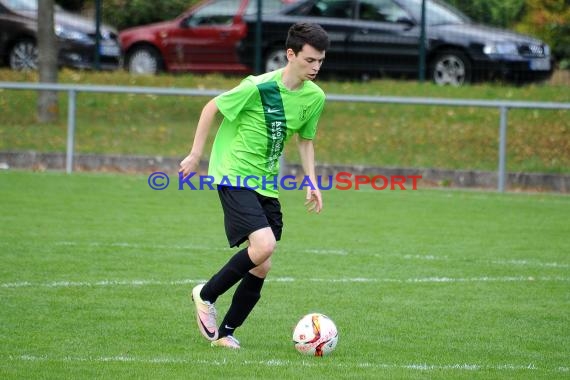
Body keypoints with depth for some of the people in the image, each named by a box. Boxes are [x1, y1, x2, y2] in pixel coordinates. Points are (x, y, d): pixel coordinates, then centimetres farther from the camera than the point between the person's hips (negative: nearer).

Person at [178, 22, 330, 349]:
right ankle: (206, 296, -3)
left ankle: (225, 333, 18)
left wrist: (312, 182, 9)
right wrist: (195, 155, -2)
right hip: (234, 176, -7)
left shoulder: (315, 97, 1)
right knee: (264, 245, -24)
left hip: (266, 185, 7)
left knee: (262, 268, 3)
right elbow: (212, 108, -6)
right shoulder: (259, 87, -19)